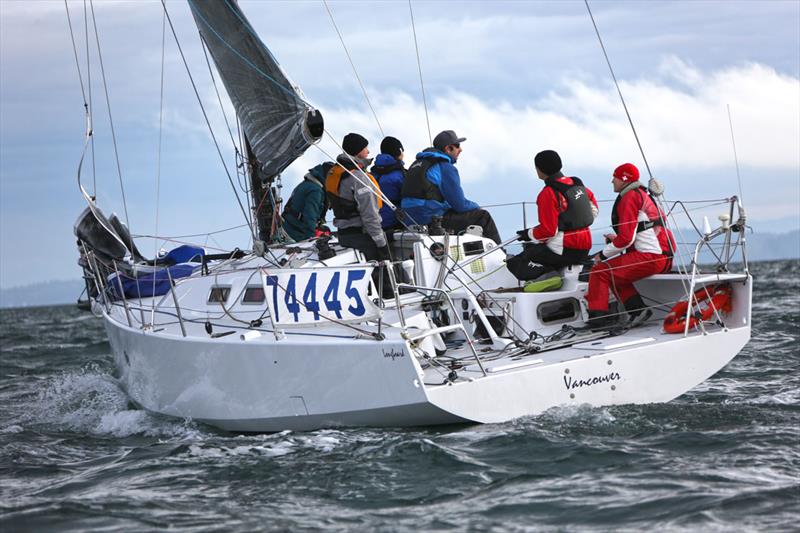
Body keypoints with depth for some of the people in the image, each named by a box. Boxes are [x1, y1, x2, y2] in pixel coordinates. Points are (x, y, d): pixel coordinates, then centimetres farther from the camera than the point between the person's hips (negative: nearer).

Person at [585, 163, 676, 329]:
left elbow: (626, 239, -13)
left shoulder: (629, 198, -7)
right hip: (665, 258, 10)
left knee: (600, 271, -5)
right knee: (616, 272, 23)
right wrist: (616, 238, 20)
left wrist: (603, 254, -1)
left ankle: (597, 317, -9)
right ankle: (638, 309, 9)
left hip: (650, 258, -10)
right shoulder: (644, 195, 22)